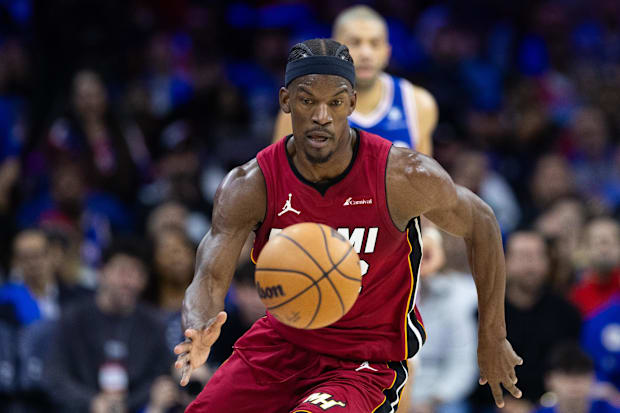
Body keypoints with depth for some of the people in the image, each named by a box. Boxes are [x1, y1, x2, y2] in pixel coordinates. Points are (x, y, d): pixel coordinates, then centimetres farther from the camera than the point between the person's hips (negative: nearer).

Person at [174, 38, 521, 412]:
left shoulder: (404, 176, -20)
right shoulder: (250, 186, -15)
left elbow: (481, 225, -3)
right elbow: (210, 279, -20)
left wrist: (492, 340, 1)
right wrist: (199, 332, -45)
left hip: (367, 362, -4)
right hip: (283, 340, 4)